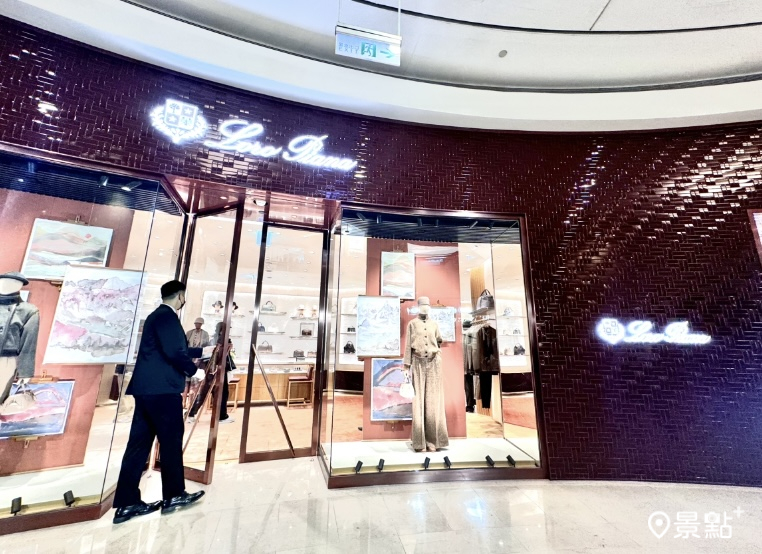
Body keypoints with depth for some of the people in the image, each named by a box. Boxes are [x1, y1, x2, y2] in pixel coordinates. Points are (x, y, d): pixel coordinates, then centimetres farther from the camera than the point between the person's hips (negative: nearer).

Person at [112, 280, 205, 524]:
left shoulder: (158, 316, 19)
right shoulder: (167, 317, -14)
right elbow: (174, 352, -23)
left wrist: (202, 351, 33)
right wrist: (193, 369, -6)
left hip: (148, 388, 10)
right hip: (162, 389, -10)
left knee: (140, 443, 12)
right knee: (171, 441, 3)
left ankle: (127, 503, 19)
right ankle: (174, 496, 17)